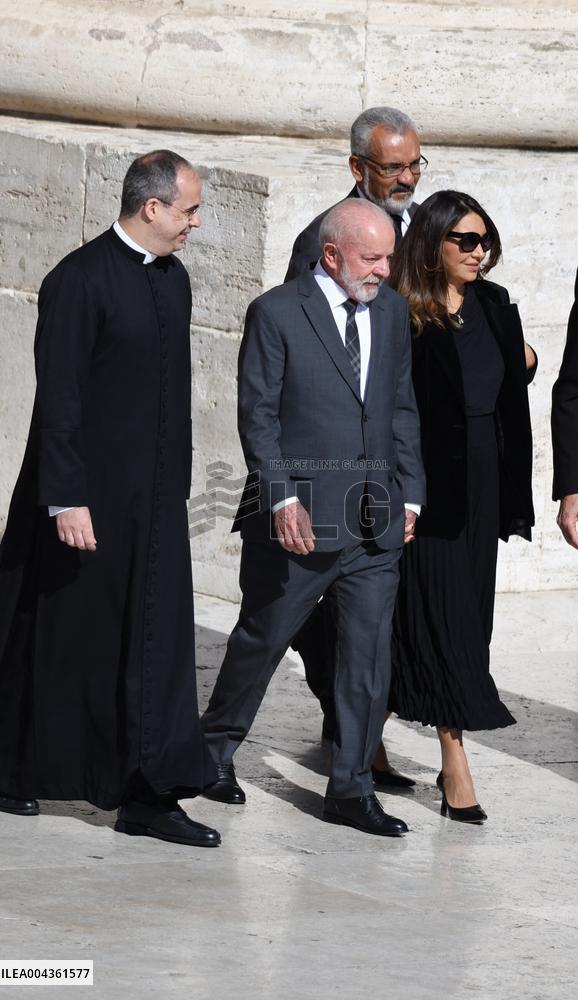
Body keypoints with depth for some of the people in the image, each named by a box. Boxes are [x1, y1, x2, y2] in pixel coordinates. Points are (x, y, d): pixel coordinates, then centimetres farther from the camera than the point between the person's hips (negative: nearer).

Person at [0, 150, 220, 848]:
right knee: (57, 638, 4)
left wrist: (176, 486, 17)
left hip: (154, 501, 7)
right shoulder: (80, 279, -14)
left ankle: (148, 795, 4)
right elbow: (59, 398, -16)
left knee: (156, 645, 2)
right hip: (87, 498, -7)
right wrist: (66, 499, -19)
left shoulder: (173, 279, 11)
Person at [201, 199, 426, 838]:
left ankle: (351, 790, 8)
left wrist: (409, 494, 11)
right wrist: (283, 499, -16)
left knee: (369, 654, 1)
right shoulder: (276, 314, -7)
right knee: (262, 639, 9)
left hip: (375, 522, 5)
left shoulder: (392, 312, 10)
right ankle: (215, 748, 30)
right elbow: (257, 416, -9)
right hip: (298, 520, -5)